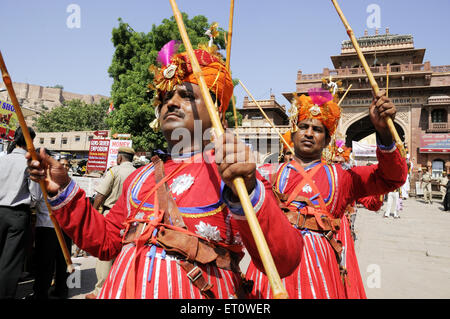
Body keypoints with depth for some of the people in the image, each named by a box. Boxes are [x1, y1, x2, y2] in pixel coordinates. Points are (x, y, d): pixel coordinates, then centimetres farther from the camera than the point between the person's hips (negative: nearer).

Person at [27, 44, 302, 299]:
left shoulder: (229, 173, -11)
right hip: (125, 290, 5)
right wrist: (64, 191, 3)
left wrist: (246, 191, -36)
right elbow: (106, 241, 12)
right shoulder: (140, 178, 9)